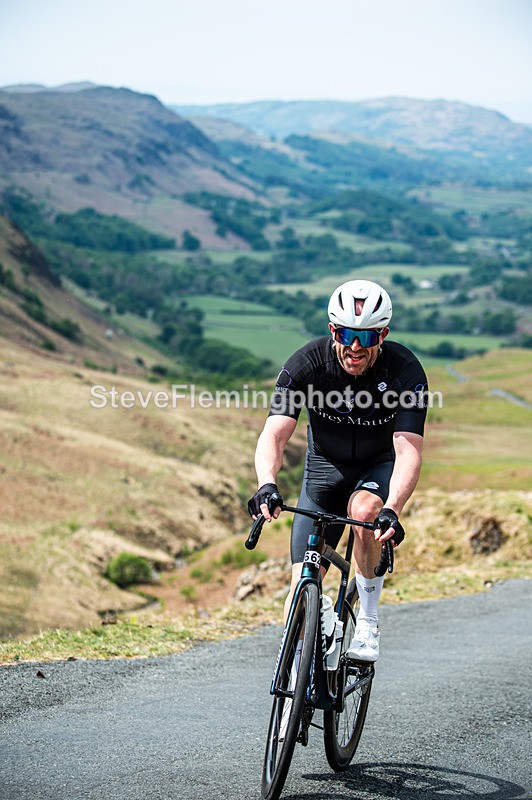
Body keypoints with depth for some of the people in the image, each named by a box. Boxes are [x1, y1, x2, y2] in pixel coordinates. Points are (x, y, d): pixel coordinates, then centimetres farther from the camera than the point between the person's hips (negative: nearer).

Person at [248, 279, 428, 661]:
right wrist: (267, 485, -52)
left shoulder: (405, 370, -27)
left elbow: (409, 450, -35)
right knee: (304, 582, -8)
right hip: (326, 465, 1)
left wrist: (392, 509, -52)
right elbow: (275, 433, -32)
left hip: (381, 465, -1)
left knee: (363, 511, -34)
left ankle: (369, 621, -14)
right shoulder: (306, 363, -24)